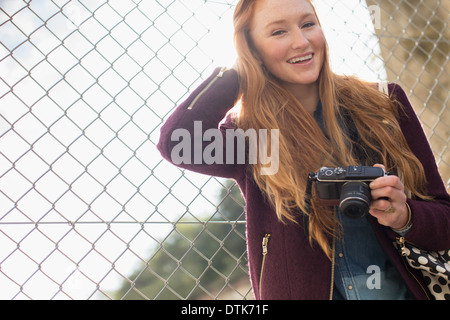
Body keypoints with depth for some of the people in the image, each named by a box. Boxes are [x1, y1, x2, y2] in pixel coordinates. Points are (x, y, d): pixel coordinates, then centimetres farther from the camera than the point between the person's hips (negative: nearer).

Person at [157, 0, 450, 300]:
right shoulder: (248, 131, 0)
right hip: (305, 291, -1)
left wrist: (404, 216, -17)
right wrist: (238, 72, -7)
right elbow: (176, 142, -21)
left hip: (405, 290, 1)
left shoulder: (385, 104, 2)